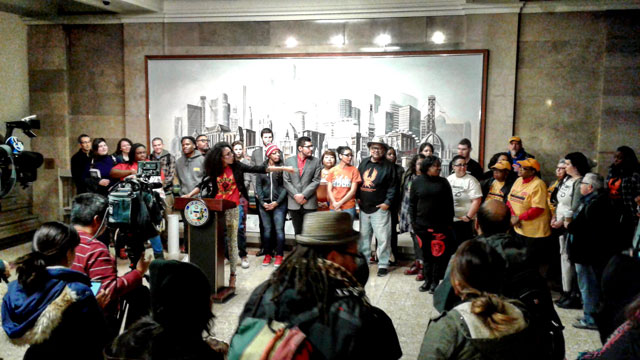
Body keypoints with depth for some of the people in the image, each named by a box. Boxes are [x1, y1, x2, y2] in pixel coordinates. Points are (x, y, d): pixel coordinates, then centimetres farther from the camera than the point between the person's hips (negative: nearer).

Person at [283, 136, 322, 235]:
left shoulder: (316, 161, 4)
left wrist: (304, 195, -10)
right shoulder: (289, 161, 7)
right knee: (298, 231, 10)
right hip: (294, 203, 1)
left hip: (309, 203, -1)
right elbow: (286, 181, 2)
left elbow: (316, 181, -2)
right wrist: (296, 195, -9)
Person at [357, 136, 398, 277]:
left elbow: (392, 186, -5)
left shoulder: (388, 166, -3)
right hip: (364, 207, 5)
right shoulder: (364, 163, 9)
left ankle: (383, 264, 7)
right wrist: (358, 197, 7)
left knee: (382, 237, -3)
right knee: (363, 235, 14)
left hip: (380, 208, -4)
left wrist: (388, 202, -11)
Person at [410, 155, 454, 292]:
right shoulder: (417, 182, 3)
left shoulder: (443, 182, 4)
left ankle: (435, 282, 12)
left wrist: (449, 222, 2)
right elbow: (412, 203, 6)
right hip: (422, 225, 1)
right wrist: (413, 222, 1)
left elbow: (449, 203, 5)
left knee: (437, 254, 1)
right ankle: (427, 280, 20)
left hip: (440, 225, 0)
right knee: (426, 254, 9)